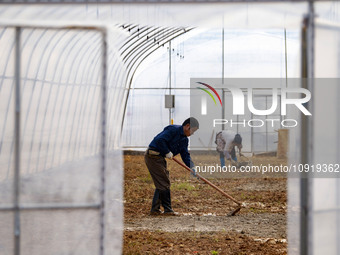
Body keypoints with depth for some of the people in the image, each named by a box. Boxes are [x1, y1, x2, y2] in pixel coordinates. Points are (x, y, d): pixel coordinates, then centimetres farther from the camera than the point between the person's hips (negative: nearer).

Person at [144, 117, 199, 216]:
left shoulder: (185, 139, 13)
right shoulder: (173, 129, -16)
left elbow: (185, 155, 11)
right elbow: (160, 140, -26)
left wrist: (192, 167, -4)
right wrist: (167, 152, -19)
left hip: (160, 158, 10)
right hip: (153, 155, -10)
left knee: (161, 183, 13)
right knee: (164, 183, -8)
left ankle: (155, 210, 17)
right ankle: (168, 210, -3)